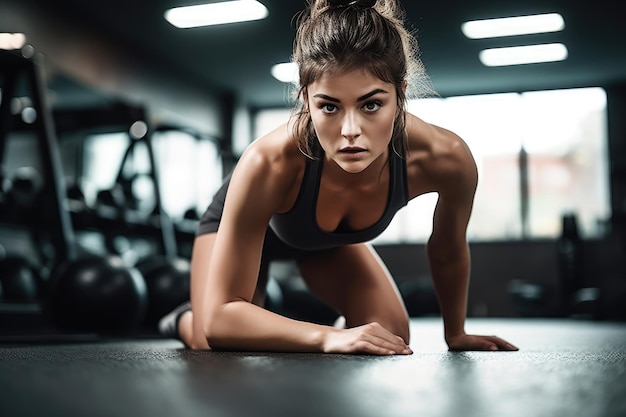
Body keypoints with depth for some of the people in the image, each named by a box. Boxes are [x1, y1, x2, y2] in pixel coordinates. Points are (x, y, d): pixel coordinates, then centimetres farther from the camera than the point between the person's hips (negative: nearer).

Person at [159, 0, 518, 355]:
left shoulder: (445, 158, -37)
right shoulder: (269, 163, -46)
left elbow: (448, 252, -13)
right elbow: (219, 316, -40)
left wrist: (456, 333, 0)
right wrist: (326, 337, -52)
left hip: (331, 238, 3)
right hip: (240, 221, -3)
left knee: (392, 337, -7)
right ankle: (185, 318, 19)